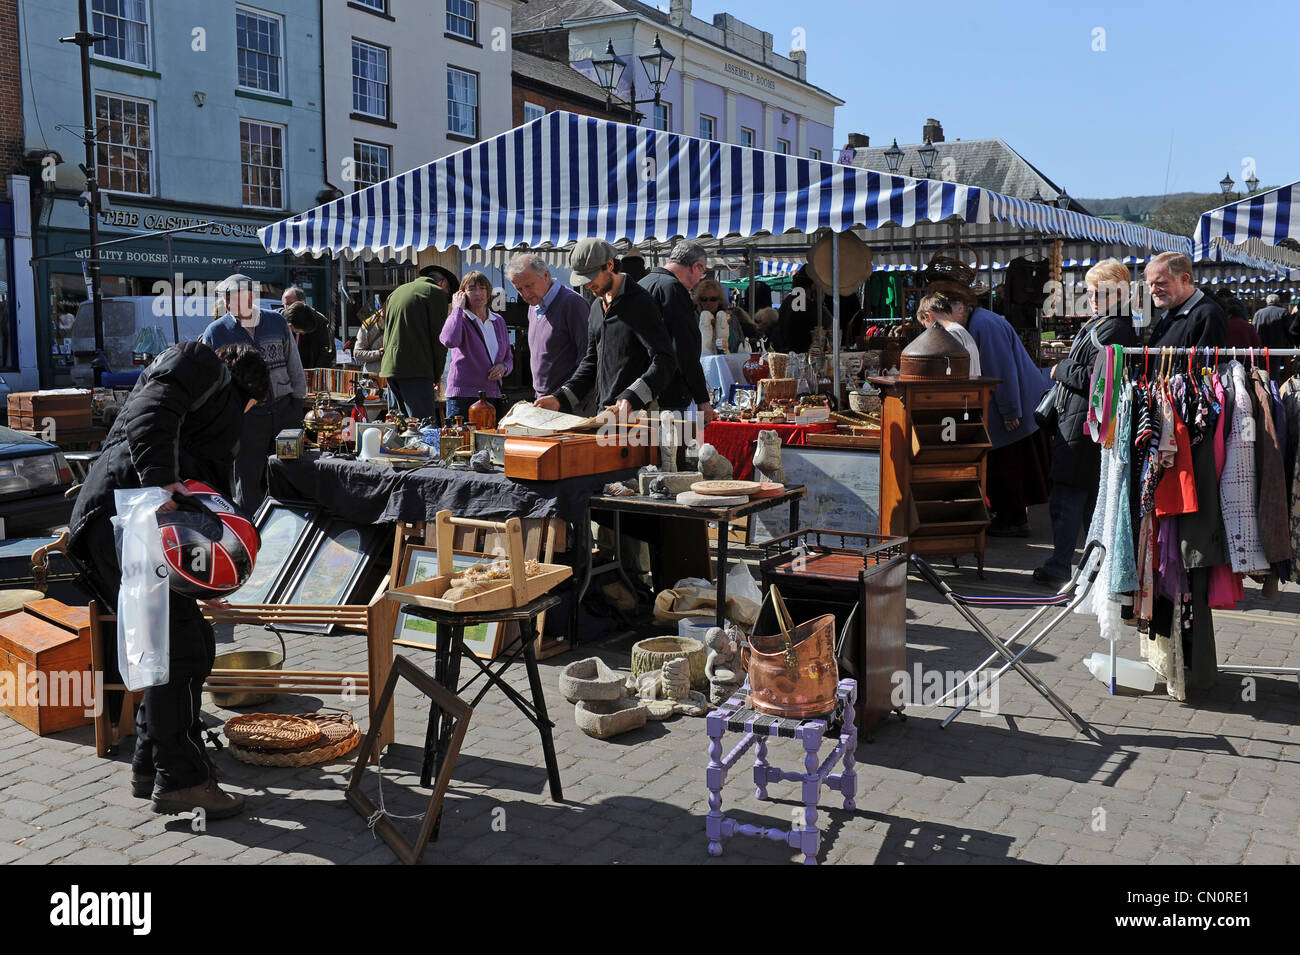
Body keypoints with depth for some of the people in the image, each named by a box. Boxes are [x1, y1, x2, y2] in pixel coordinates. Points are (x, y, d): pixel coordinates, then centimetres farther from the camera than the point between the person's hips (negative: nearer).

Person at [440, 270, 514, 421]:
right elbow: (450, 341, -25)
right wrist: (458, 308, -12)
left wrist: (503, 367, -1)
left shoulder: (498, 321, 15)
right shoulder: (459, 319, 0)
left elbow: (509, 358, 23)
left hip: (494, 397, 5)